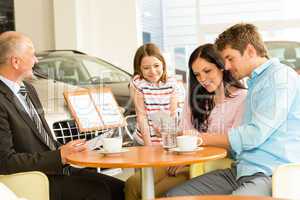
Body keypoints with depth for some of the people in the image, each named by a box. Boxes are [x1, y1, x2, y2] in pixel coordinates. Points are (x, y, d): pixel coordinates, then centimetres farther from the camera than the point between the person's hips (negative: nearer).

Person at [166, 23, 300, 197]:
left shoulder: (281, 75, -5)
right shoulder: (254, 82, 24)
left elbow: (256, 134, -14)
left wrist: (204, 138, -3)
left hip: (270, 174, -9)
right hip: (243, 169, 9)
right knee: (174, 195, -6)